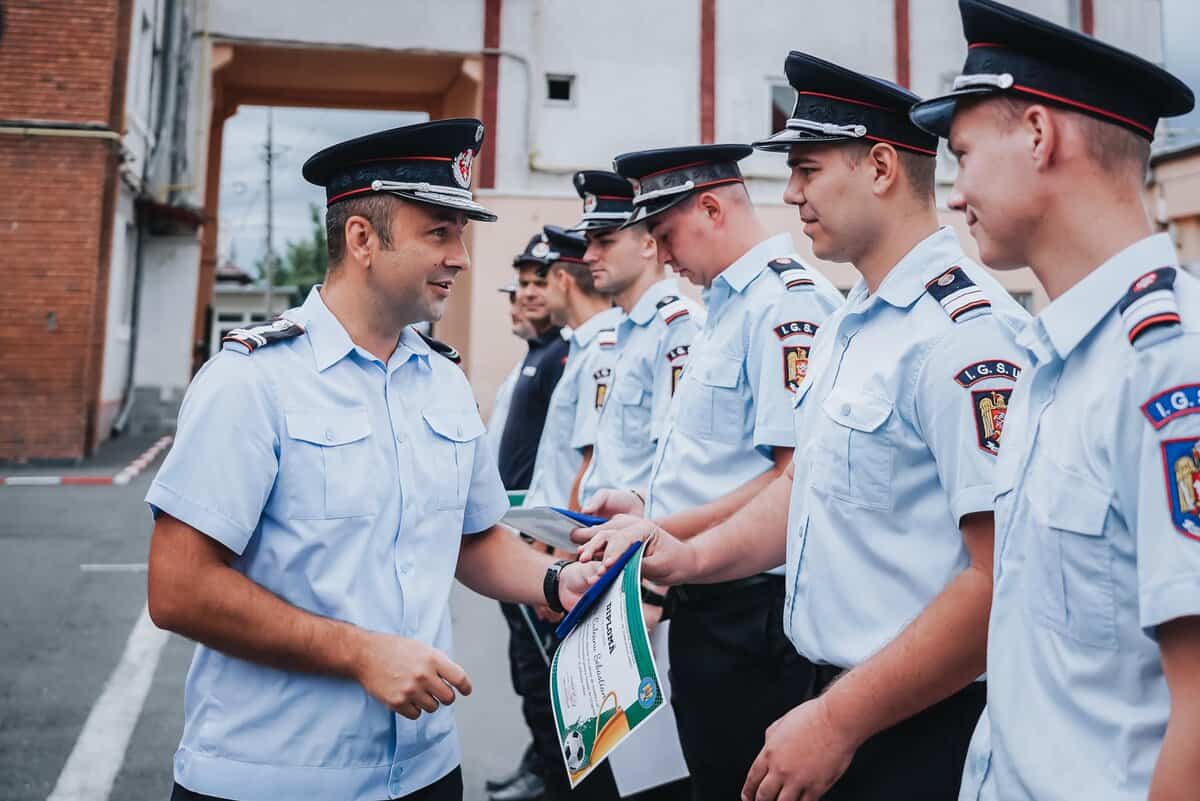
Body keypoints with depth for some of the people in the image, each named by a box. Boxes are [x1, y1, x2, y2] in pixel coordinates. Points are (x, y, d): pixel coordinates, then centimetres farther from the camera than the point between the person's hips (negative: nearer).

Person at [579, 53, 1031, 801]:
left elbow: (1003, 579, -25)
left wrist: (837, 721, -20)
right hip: (833, 691, 8)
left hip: (916, 729, -8)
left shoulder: (963, 328, -21)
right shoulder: (846, 324, 8)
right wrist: (694, 556, 1)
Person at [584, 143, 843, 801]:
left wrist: (661, 534, -20)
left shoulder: (787, 300, -16)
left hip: (748, 606, -10)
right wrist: (646, 505, 10)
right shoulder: (727, 304, 16)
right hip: (705, 600, 10)